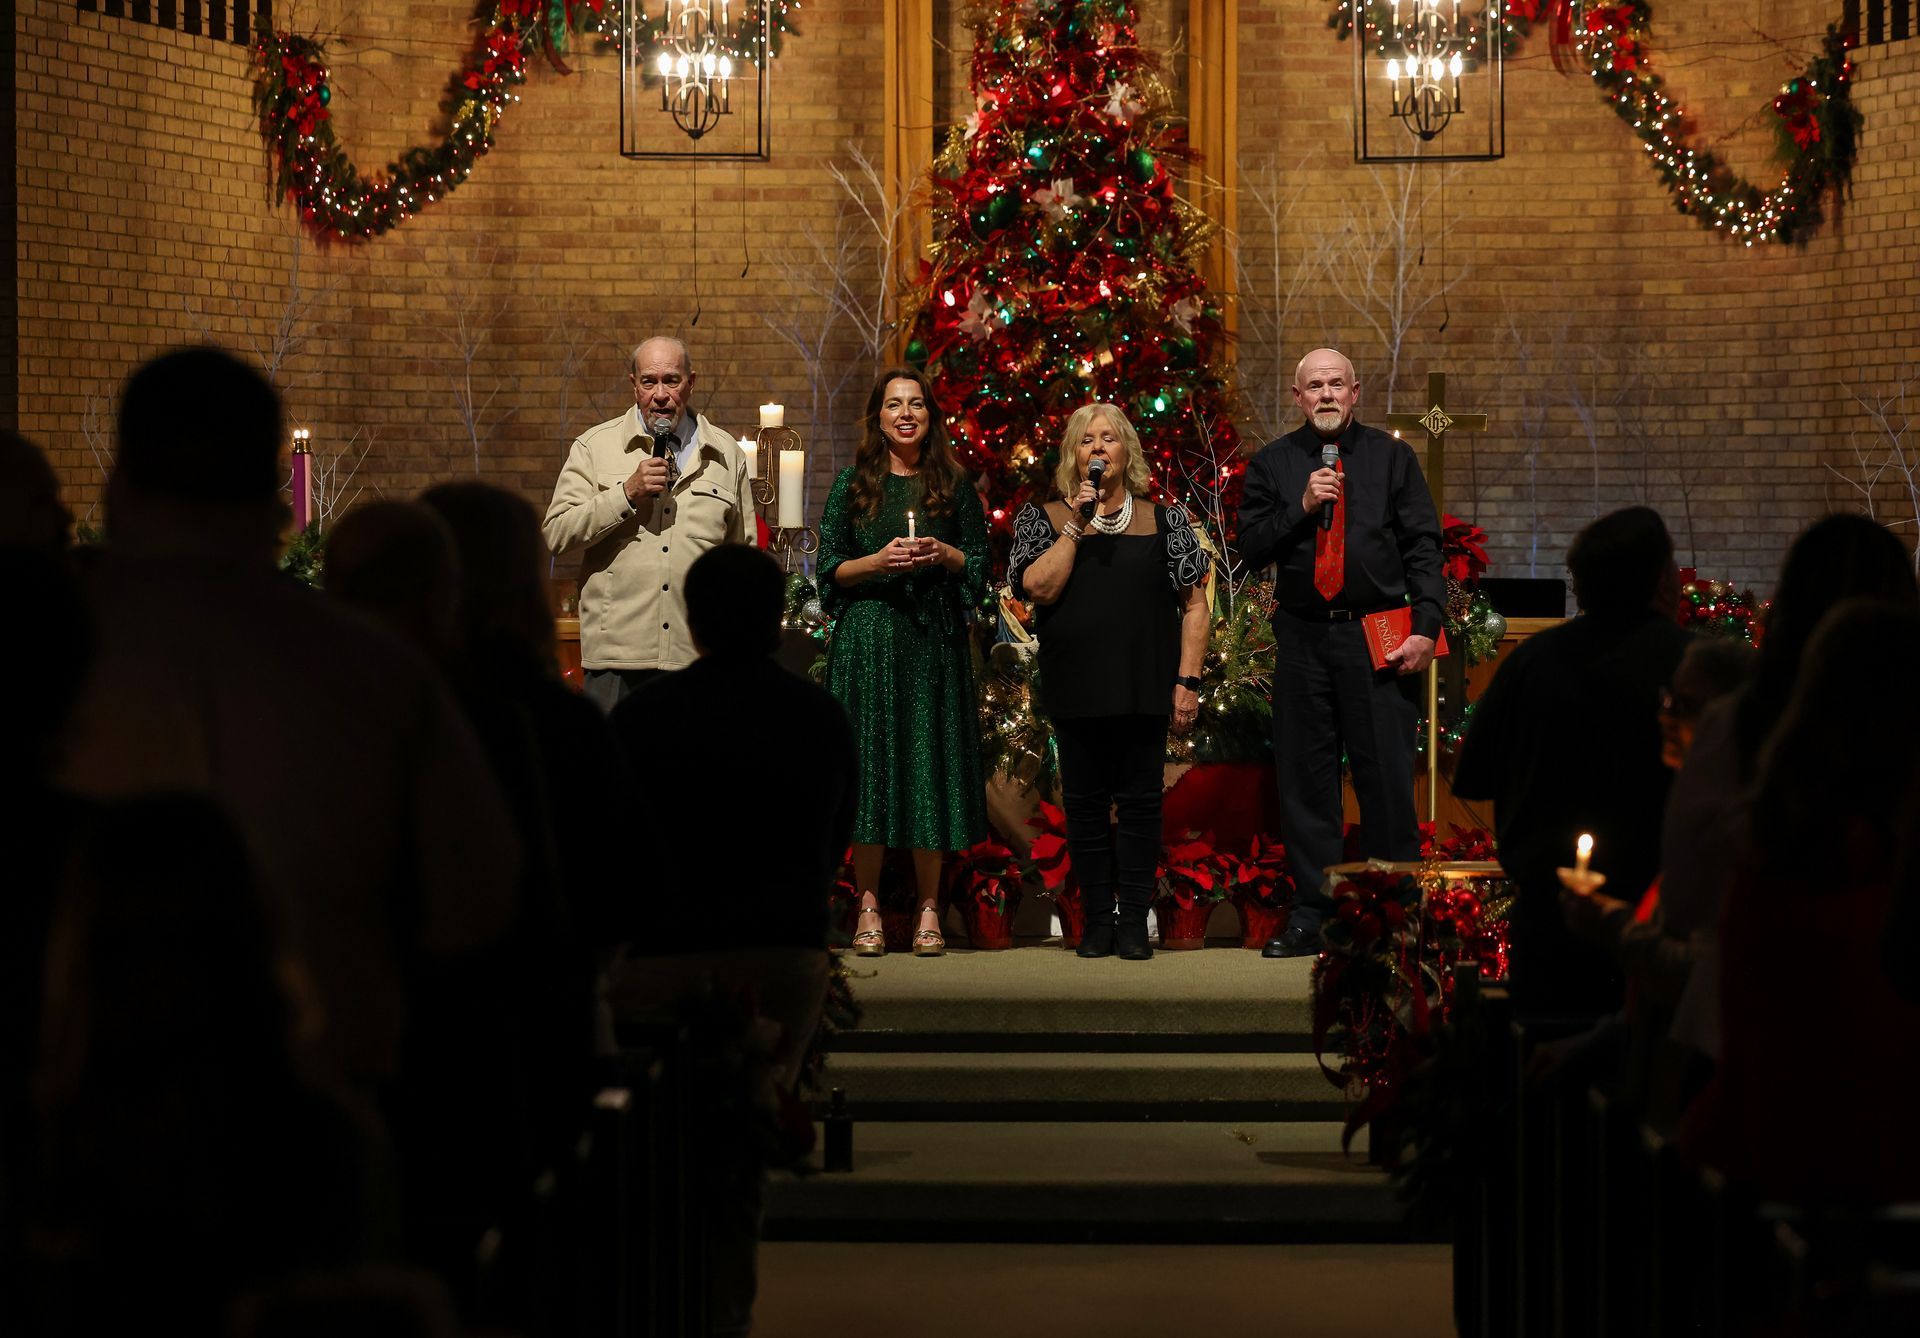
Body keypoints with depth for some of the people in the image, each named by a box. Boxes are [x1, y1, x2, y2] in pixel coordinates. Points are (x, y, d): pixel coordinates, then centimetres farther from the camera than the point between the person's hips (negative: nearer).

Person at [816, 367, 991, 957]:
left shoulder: (954, 485, 9)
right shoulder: (853, 484, 6)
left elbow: (980, 565, 10)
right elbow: (829, 569, 4)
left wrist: (944, 554, -9)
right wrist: (878, 560, -12)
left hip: (933, 641, 1)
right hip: (867, 638, -1)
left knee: (929, 765, -1)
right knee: (868, 763, -4)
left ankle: (928, 909, 3)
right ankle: (868, 908, 1)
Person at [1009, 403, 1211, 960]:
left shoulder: (1164, 519, 6)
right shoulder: (1044, 518, 7)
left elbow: (1194, 605, 4)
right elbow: (1038, 587, -9)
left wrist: (1188, 679, -4)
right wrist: (1077, 525, -10)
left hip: (1143, 686, 0)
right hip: (1076, 689, 0)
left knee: (1140, 802, 1)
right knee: (1085, 804, 4)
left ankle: (1134, 919, 6)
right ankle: (1098, 918, 11)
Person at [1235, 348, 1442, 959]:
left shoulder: (1392, 457, 8)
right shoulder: (1272, 464, 11)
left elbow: (1423, 547, 3)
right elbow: (1251, 548, 4)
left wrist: (1425, 625, -7)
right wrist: (1301, 508, -11)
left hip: (1377, 637, -2)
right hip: (1302, 639, 2)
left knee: (1387, 780, -3)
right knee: (1306, 781, 3)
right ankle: (1311, 916, 9)